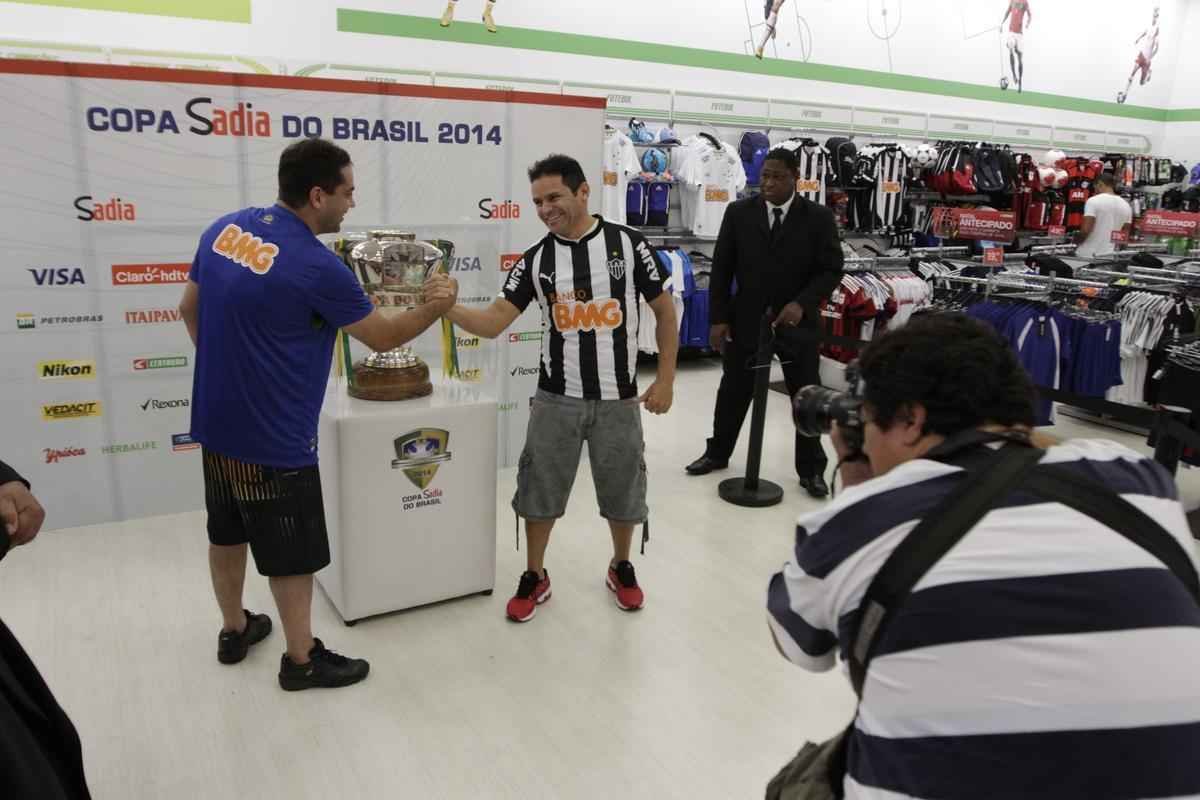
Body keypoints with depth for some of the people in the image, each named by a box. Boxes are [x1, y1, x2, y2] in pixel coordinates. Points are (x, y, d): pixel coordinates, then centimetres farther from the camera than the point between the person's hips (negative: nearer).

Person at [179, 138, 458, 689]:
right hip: (273, 436, -8)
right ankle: (301, 660, 24)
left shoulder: (223, 228, 1)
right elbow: (382, 338, -10)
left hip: (216, 420, 8)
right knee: (291, 553, 8)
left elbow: (190, 309, 13)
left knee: (227, 533, 23)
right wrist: (434, 308, 6)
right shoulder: (317, 267, -22)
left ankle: (235, 631, 42)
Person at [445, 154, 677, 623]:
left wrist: (666, 378, -3)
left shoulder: (627, 243, -4)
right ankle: (534, 577, 30)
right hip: (556, 399, 1)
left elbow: (664, 311, 2)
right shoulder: (536, 259, -1)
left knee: (622, 491, 13)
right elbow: (493, 322, -7)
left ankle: (621, 569, 38)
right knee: (540, 489, 9)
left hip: (618, 399, -1)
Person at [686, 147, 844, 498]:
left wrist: (802, 303, -21)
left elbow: (832, 269, -5)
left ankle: (811, 470, 20)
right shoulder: (738, 213, -2)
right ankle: (717, 453, 33)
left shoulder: (819, 218, -5)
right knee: (733, 391, 14)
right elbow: (721, 268, 0)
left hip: (797, 322, -1)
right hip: (745, 319, 1)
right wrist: (718, 318, -5)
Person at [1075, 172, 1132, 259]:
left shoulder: (1093, 201, -9)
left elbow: (1086, 230, -17)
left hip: (1088, 255, -5)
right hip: (1109, 255, 6)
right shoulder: (1126, 206, 10)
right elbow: (1125, 235, 11)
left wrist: (1076, 239, 1)